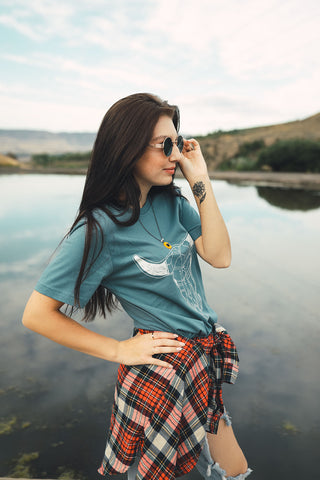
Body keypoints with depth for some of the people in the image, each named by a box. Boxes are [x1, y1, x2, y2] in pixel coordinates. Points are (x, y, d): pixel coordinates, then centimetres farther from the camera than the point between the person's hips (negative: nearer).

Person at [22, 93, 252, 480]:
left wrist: (201, 181, -11)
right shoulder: (99, 229, -20)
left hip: (205, 356, 7)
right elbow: (37, 314, -16)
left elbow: (219, 256, -7)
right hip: (165, 372, -7)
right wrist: (120, 351, -14)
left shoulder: (170, 201, 0)